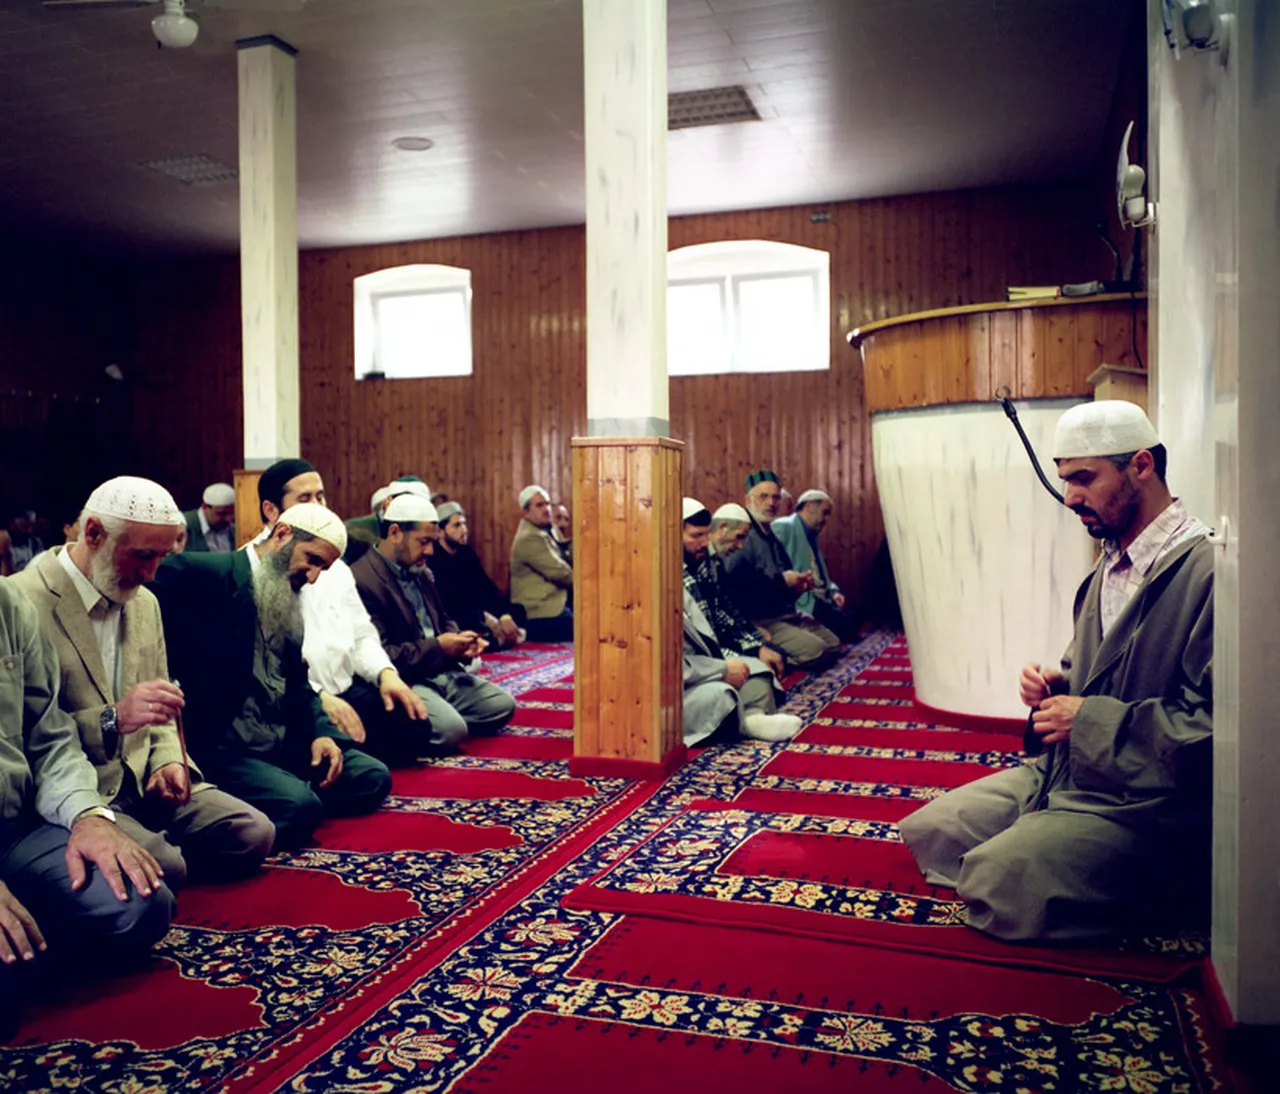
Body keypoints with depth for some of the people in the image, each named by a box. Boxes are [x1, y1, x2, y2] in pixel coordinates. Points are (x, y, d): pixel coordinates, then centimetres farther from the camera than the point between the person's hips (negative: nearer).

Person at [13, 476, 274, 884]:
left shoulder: (145, 602, 12)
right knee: (162, 866, -30)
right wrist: (112, 720, -29)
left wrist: (167, 760, 1)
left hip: (143, 777, 7)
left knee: (254, 835, -11)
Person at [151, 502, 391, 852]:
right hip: (221, 747, -8)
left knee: (372, 778, 1)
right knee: (300, 809, -28)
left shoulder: (287, 601, 16)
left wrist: (320, 733, -3)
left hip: (283, 742, 9)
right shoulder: (201, 574, -11)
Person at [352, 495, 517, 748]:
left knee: (503, 705, 0)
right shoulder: (362, 581, -16)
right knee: (451, 728, -29)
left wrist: (459, 642, 3)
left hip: (442, 672, 9)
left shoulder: (421, 573, 15)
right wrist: (437, 647, -18)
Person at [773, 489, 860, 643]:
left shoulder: (812, 536, 23)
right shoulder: (783, 527, -6)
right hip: (800, 601, -9)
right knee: (844, 623, -21)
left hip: (819, 599, 9)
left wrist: (834, 591, 7)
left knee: (852, 618, -11)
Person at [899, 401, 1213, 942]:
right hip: (1064, 771, 9)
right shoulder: (1112, 563, 12)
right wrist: (1057, 685, 3)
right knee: (925, 832, 1)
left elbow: (1212, 726, -25)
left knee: (994, 881, -23)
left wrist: (1090, 720, -19)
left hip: (1142, 805, -9)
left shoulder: (1207, 573, -19)